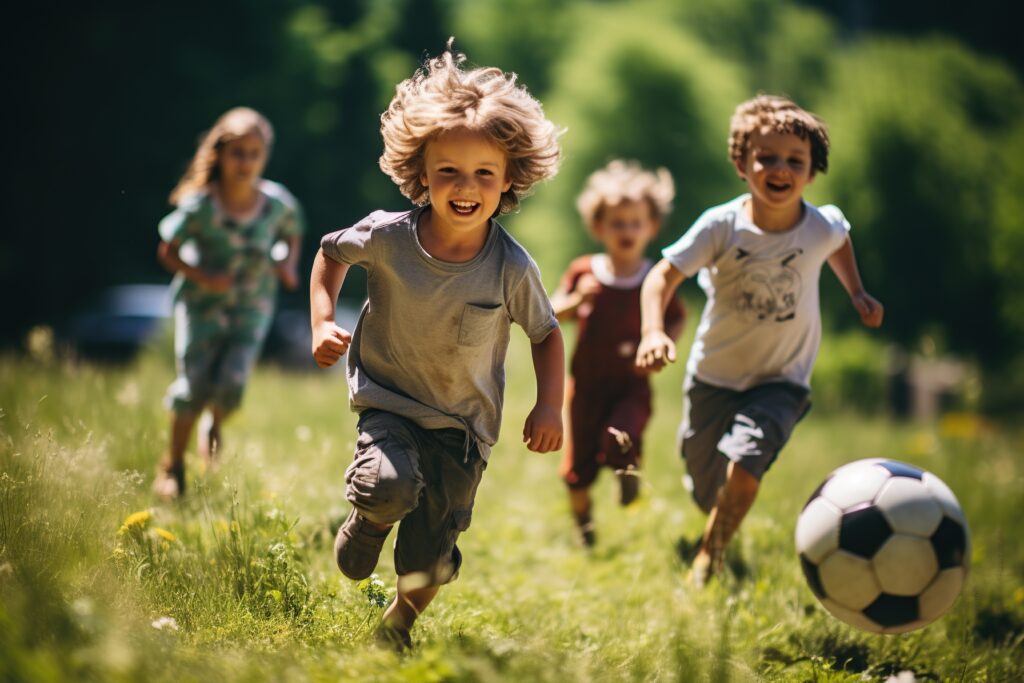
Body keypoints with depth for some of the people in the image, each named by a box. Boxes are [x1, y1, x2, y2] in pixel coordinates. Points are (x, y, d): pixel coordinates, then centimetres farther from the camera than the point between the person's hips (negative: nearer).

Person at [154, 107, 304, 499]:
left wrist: (288, 264, -7)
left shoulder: (278, 203, -9)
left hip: (252, 308, 1)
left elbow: (292, 236, 12)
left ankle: (215, 426, 23)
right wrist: (202, 276, -22)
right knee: (192, 386, -6)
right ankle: (174, 464, 18)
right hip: (201, 304, -1)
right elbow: (168, 251, -7)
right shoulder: (199, 206, -17)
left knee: (232, 384, -15)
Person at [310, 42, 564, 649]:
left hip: (463, 426, 1)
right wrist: (323, 323, -6)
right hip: (389, 401, -1)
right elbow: (331, 253, 6)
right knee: (391, 486, -33)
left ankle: (400, 623, 39)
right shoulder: (387, 237, -17)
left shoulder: (512, 268, -17)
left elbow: (546, 332, 1)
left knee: (429, 563, 2)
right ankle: (366, 522, 7)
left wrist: (550, 405, -10)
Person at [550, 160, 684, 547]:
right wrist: (576, 300, -18)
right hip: (587, 384, 2)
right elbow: (552, 315, 2)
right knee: (579, 464, 9)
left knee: (620, 439, -31)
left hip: (632, 386, -2)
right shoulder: (584, 272, -2)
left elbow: (676, 319, 7)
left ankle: (628, 470, 4)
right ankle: (582, 523, 34)